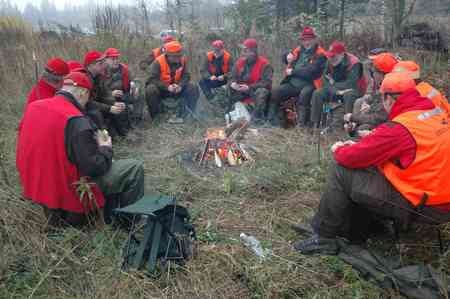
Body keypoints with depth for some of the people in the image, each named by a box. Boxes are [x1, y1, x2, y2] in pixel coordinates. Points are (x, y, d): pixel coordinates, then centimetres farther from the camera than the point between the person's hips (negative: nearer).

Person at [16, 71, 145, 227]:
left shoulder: (34, 107, -2)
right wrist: (106, 148, -5)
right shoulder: (76, 121, -25)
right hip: (69, 191, -8)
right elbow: (94, 167, -24)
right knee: (134, 168, -2)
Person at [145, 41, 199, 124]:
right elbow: (153, 79, -24)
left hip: (176, 88, 4)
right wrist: (167, 87, -36)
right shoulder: (158, 62, -18)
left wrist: (180, 85, -28)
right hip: (161, 89, -4)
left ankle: (181, 115, -17)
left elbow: (186, 76, -7)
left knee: (193, 88, -16)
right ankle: (155, 116, -13)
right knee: (151, 90, -34)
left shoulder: (182, 60, -6)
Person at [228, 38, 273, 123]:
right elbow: (233, 77, 6)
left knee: (262, 92, -38)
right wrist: (232, 83, -21)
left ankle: (258, 117, -28)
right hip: (242, 90, 6)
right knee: (227, 88, -10)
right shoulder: (239, 62, 0)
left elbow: (267, 83, -24)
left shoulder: (264, 64, -16)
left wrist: (249, 87, -32)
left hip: (257, 90, -5)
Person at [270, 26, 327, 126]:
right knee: (275, 92, -13)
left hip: (308, 84, -5)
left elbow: (310, 71, -18)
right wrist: (287, 57, 3)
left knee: (304, 94, -36)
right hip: (292, 83, 6)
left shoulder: (320, 54, -4)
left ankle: (305, 123, -25)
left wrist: (293, 71, -11)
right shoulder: (299, 50, 14)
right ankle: (272, 120, -6)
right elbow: (284, 58, 29)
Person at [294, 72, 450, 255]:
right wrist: (361, 145, 13)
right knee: (367, 169, 20)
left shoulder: (399, 128, -22)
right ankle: (353, 233, 26)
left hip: (421, 205, -9)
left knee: (342, 173, -7)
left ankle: (324, 238, 4)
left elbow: (355, 157, -16)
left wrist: (339, 150, 6)